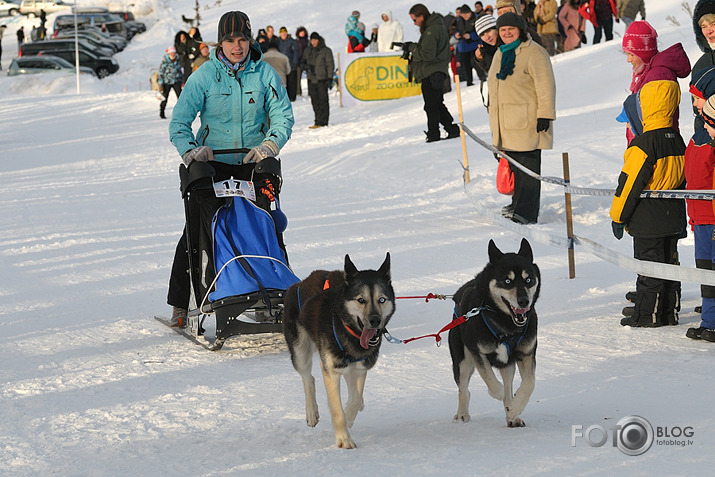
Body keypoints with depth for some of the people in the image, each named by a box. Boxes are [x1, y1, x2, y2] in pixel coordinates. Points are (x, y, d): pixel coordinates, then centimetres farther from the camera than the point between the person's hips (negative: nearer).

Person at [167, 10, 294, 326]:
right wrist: (189, 150, -26)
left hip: (253, 164, 1)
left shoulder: (265, 74, 0)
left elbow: (283, 116, -3)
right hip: (212, 163, -1)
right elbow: (179, 121, -7)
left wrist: (270, 144, -22)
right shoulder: (205, 76, -4)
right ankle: (179, 305, 4)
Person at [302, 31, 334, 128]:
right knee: (315, 101, 7)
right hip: (311, 80, 5)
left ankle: (322, 121, -8)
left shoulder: (326, 51, -1)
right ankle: (318, 120, 13)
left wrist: (329, 78, -9)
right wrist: (305, 66, -7)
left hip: (322, 79, -5)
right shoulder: (307, 51, 14)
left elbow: (330, 65, -2)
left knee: (323, 101, -7)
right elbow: (302, 63, 18)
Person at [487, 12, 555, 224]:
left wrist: (544, 115, -19)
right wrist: (494, 116, 28)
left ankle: (526, 213, -9)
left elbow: (546, 86, -14)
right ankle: (518, 204, 22)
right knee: (515, 166, 12)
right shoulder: (500, 54, 18)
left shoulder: (533, 53, -10)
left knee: (528, 168, -7)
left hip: (527, 123, -8)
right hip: (505, 124, 8)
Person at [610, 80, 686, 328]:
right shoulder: (677, 140, 6)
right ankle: (669, 312, 19)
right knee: (669, 263, 13)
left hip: (647, 220, -8)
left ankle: (647, 314, 4)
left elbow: (630, 182, -17)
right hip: (673, 217, 8)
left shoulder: (644, 143, -20)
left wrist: (618, 216, -8)